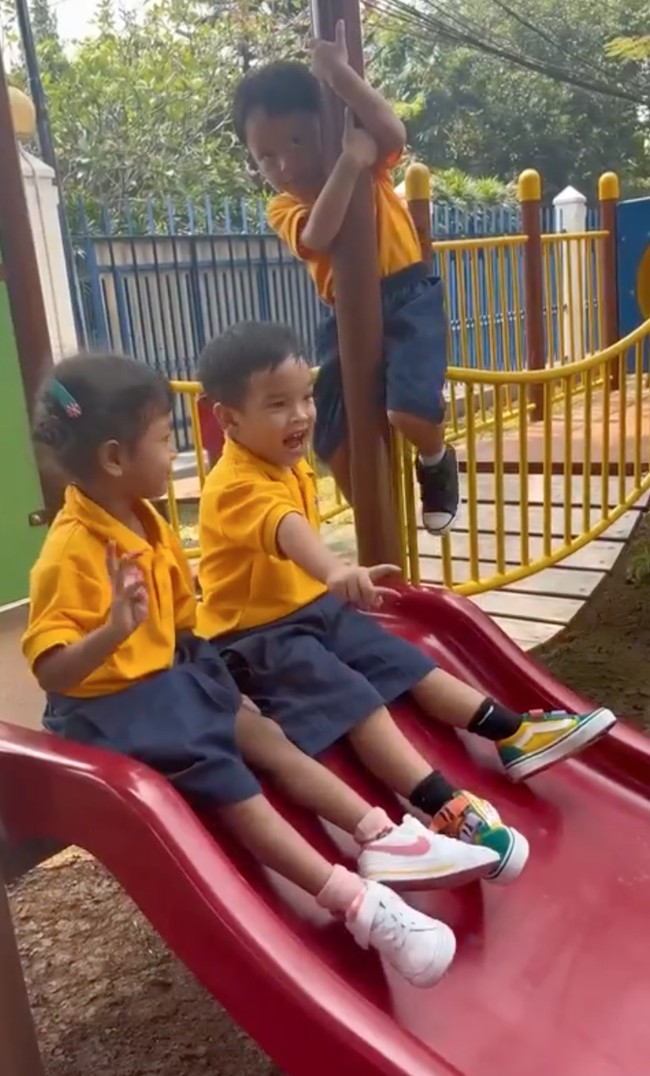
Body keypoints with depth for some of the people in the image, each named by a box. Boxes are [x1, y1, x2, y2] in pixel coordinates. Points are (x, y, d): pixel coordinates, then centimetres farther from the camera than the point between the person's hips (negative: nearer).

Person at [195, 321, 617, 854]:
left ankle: (514, 734, 7)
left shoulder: (290, 465, 6)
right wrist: (337, 571, -66)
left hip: (313, 609, 9)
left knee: (410, 664, 3)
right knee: (358, 702, -24)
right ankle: (447, 809, -29)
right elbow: (286, 531, -49)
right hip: (257, 634, -9)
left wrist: (335, 582, 24)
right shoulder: (236, 487, -26)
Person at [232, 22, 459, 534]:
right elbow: (318, 237, -22)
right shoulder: (284, 209, 1)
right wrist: (349, 160, -26)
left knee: (410, 410, -26)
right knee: (334, 440, 1)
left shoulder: (369, 159, 0)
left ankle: (437, 460, 13)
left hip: (408, 297, -3)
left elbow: (393, 132, -25)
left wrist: (338, 71, -25)